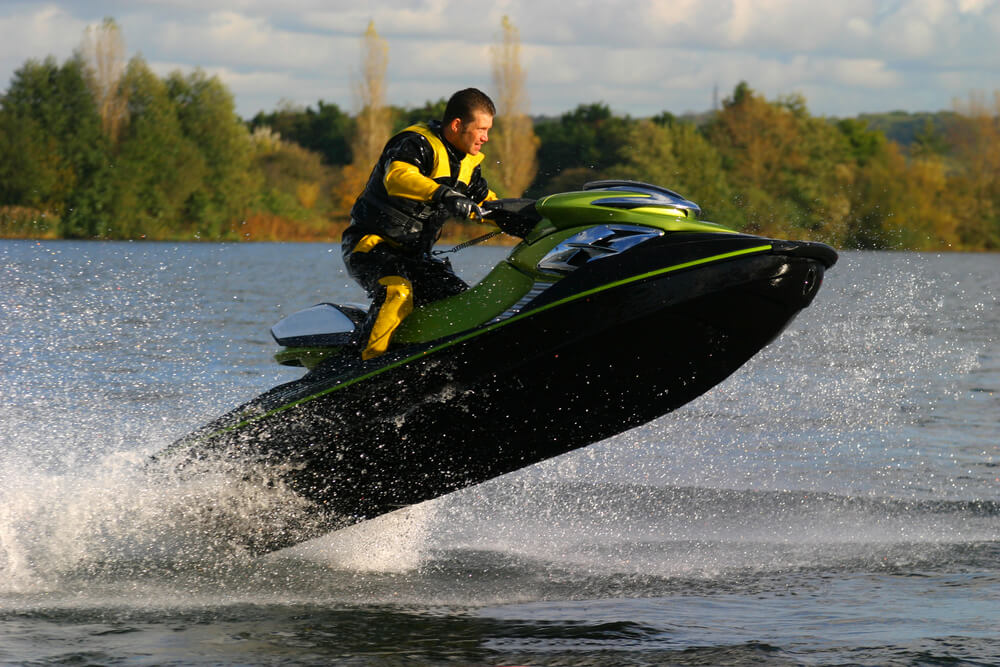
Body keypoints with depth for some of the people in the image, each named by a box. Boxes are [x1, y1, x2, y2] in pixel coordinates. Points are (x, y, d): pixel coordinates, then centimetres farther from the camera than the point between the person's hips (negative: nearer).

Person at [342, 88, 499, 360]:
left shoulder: (467, 163, 10)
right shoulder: (417, 144, -18)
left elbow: (484, 202, 25)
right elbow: (397, 176, -39)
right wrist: (443, 195, -53)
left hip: (412, 255, 9)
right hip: (371, 245, -9)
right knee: (398, 292, -35)